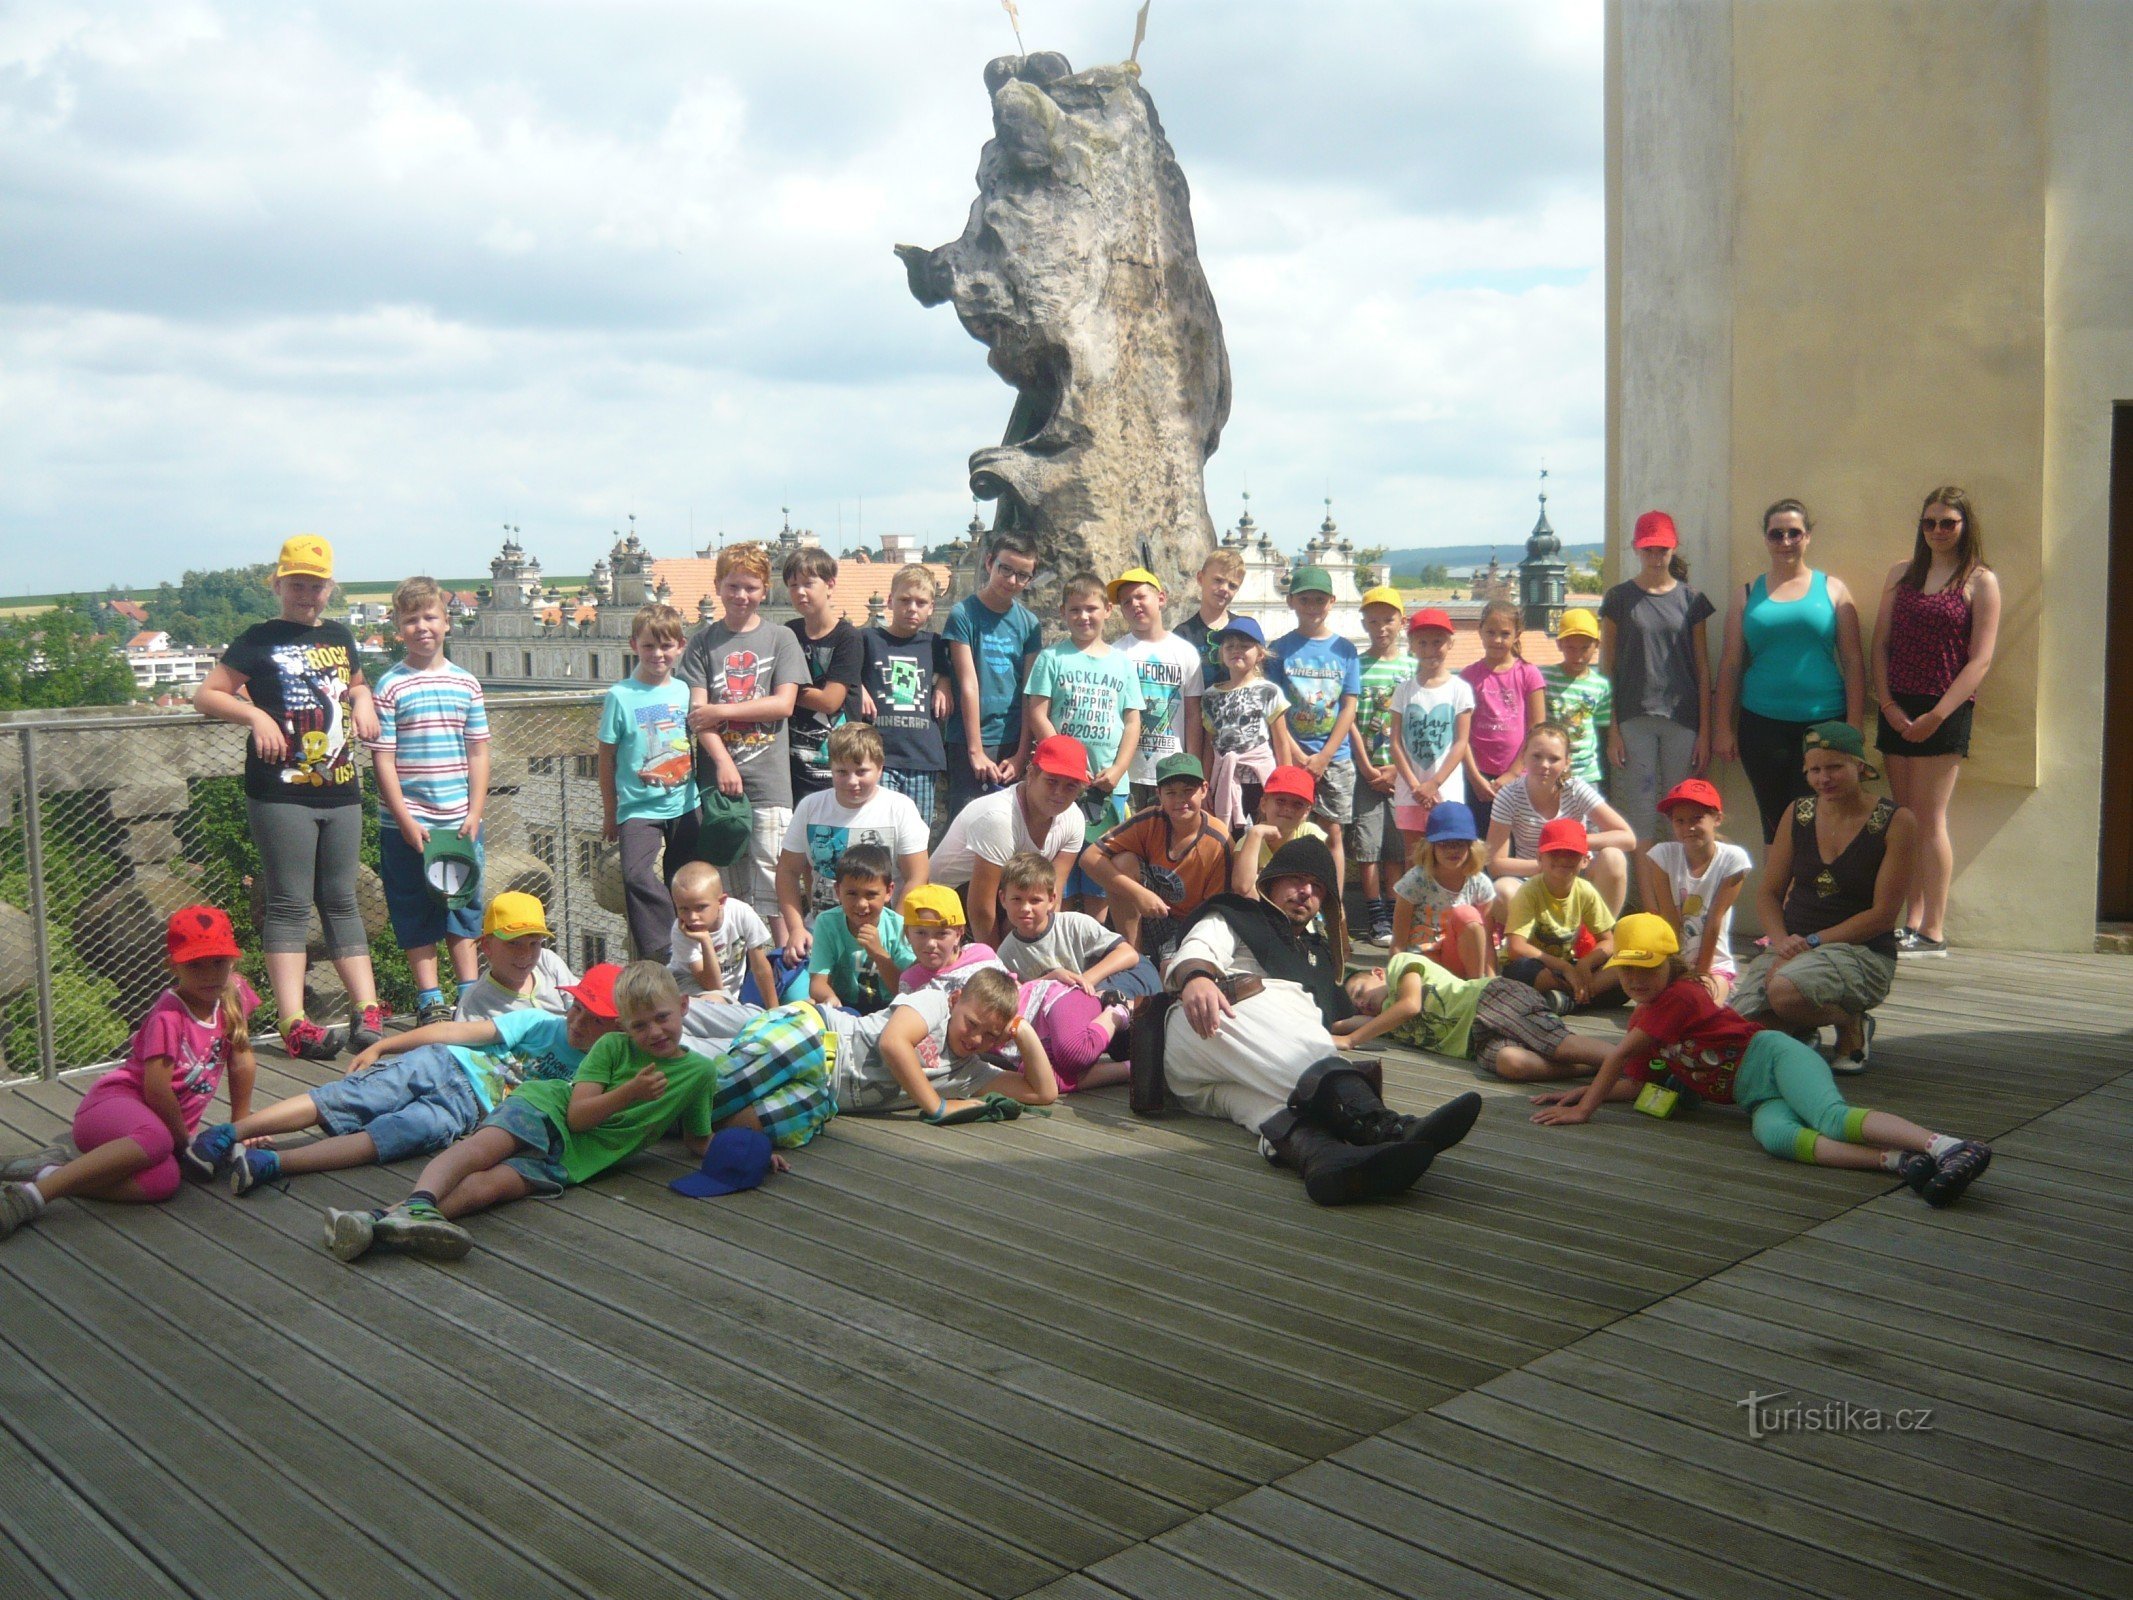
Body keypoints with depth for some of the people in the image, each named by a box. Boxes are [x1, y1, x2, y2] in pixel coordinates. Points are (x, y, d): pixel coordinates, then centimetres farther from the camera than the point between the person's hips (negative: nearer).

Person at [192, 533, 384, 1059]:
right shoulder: (260, 641, 0)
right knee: (289, 904, -4)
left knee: (341, 900, 9)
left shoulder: (339, 637, 15)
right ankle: (293, 1022, -5)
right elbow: (206, 696, 0)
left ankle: (367, 1010, 9)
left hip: (340, 791, 5)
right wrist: (255, 715, -16)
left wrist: (363, 702, 9)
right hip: (282, 793, -5)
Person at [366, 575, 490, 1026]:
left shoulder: (466, 683, 6)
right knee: (417, 917, 4)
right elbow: (382, 759, -7)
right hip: (408, 824, -3)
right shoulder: (390, 686, -4)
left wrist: (475, 813, -2)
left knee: (465, 908, 11)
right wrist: (406, 821, -12)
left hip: (461, 822, 3)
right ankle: (429, 1001, 12)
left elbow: (478, 752, 7)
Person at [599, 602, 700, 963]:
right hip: (638, 808, -3)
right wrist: (610, 813, 4)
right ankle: (656, 957, -16)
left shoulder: (685, 692, 5)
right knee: (638, 878, -20)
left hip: (684, 806, 3)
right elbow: (607, 758, 1)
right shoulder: (620, 696, -5)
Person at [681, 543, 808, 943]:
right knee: (727, 881, 4)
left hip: (768, 778, -2)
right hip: (718, 772, 2)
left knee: (771, 875, -4)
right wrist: (722, 760, -13)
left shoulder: (781, 638, 6)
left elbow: (784, 703, -3)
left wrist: (723, 710, -6)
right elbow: (697, 710, 0)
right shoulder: (703, 641, 9)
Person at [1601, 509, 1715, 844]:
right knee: (1641, 813, -2)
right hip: (1634, 719, -1)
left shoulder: (1691, 600, 9)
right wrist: (1611, 729, -4)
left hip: (1682, 718, 1)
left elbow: (1702, 669, 8)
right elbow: (1607, 667, 4)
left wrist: (1705, 731, 3)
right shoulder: (1619, 598, 5)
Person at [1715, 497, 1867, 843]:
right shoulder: (1748, 595, 10)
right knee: (1774, 822, 6)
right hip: (1762, 724, 1)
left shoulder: (1832, 590, 6)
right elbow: (1730, 664, 9)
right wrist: (1724, 729, 3)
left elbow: (1853, 662, 3)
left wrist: (1854, 727, -4)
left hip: (1823, 723, -1)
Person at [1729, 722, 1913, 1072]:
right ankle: (1798, 1030, 14)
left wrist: (1813, 941, -15)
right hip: (1791, 947, 4)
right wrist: (1782, 941, -9)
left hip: (1862, 952, -4)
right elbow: (1768, 892, 11)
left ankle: (1852, 1024, -3)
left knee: (1785, 991, -36)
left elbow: (1883, 914, -8)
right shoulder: (1798, 813, 9)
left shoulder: (1896, 823, -5)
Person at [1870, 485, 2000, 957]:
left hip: (1946, 711, -5)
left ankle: (1933, 932, -2)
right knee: (1905, 818, 6)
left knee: (1929, 818, -6)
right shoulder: (1902, 573, 13)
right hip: (1898, 709, 5)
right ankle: (1911, 922, 12)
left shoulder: (1980, 581, 0)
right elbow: (1881, 643, 10)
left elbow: (1980, 659, -6)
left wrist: (1936, 715, -13)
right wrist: (1887, 703, -3)